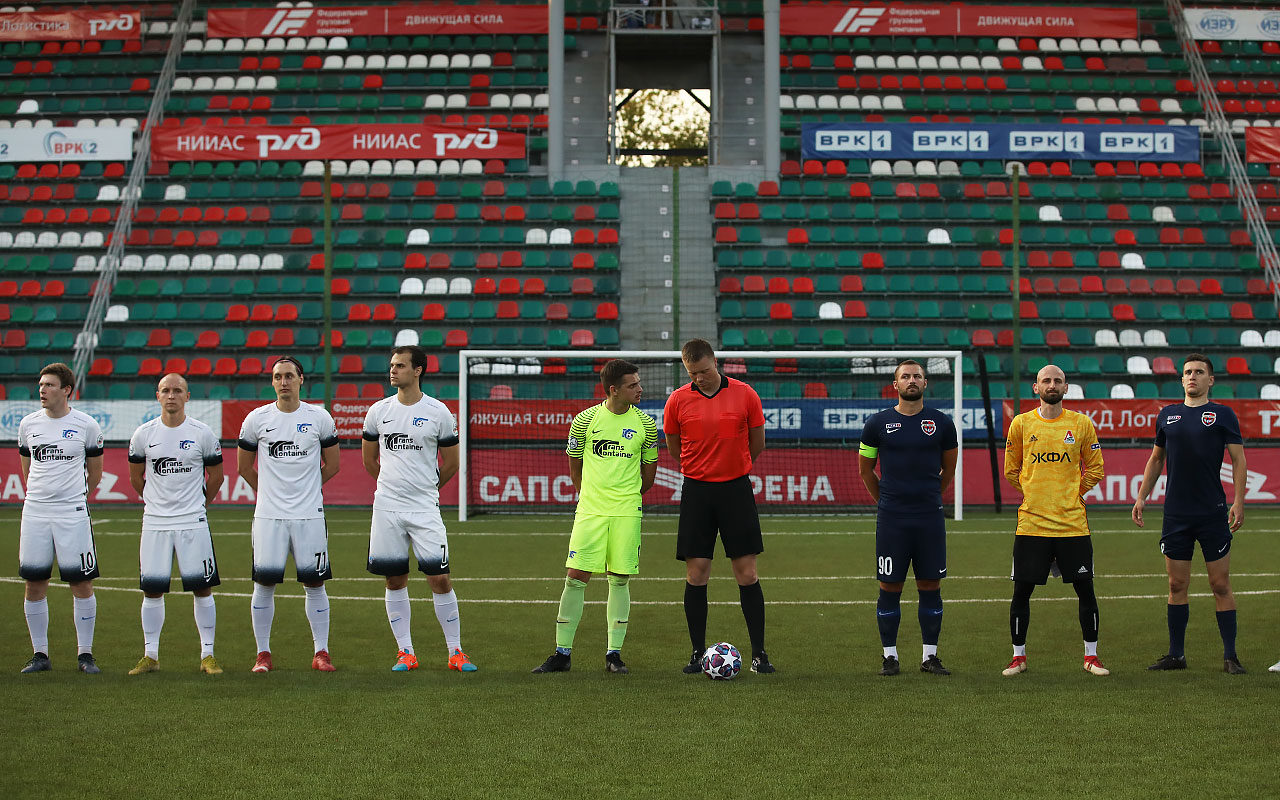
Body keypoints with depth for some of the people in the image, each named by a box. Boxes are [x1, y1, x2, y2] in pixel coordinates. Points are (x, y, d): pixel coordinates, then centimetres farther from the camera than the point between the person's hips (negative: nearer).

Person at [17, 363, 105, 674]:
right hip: (35, 512, 3)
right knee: (34, 584, 3)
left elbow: (95, 472, 11)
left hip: (73, 513, -3)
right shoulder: (28, 424, 6)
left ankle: (85, 654, 6)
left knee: (82, 583, -3)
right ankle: (40, 654, 13)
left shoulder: (86, 425, -2)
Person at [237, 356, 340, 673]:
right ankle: (263, 653, 9)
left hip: (309, 515, 0)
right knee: (264, 583, -1)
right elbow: (244, 467, 15)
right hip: (268, 516, 0)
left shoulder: (319, 418, 2)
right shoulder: (257, 419, 2)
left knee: (314, 582, 1)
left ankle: (321, 653, 9)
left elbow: (331, 465, 13)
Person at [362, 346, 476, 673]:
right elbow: (369, 459, 19)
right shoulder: (379, 411, 5)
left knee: (439, 578, -6)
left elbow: (451, 463, 8)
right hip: (387, 510, 3)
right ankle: (405, 652, 13)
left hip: (425, 510, -3)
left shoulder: (438, 412, -3)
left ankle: (455, 652, 3)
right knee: (395, 580, 5)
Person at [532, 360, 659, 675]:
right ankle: (562, 653, 4)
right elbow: (575, 465, 11)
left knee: (620, 579, 2)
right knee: (576, 577, -4)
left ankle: (614, 654, 10)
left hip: (627, 512, 1)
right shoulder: (585, 420, -1)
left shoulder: (645, 424, 3)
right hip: (590, 510, -1)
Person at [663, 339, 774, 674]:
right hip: (696, 492, 1)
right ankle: (698, 653, 8)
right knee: (696, 574, 0)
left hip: (736, 488, -1)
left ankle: (758, 653, 4)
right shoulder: (677, 400, -1)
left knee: (747, 573, -2)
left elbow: (757, 443, 9)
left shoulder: (745, 395, -2)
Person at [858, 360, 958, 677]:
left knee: (930, 586, 4)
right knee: (890, 587, 1)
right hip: (891, 519, -1)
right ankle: (889, 656, 10)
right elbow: (865, 469, 14)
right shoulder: (878, 423, 2)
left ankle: (930, 656, 12)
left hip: (930, 518, 1)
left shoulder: (942, 424, 4)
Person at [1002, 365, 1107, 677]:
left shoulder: (1082, 424, 4)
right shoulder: (1021, 424, 5)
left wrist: (1071, 495, 6)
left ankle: (1091, 657, 14)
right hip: (1031, 523, 0)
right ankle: (1019, 657, 15)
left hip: (1072, 523, 0)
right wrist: (1034, 494, 7)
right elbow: (1011, 470, 14)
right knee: (1021, 591, 2)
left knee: (1085, 590, 1)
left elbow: (1095, 469, 12)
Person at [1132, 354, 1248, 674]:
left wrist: (1238, 502, -12)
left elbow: (1238, 460, -2)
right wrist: (1142, 497, 14)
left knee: (1220, 584, -1)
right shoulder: (1167, 415, 11)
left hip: (1213, 514, -3)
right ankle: (1176, 654, 15)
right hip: (1176, 514, 3)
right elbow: (1156, 459, 21)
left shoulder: (1222, 414, 1)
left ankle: (1230, 656, 5)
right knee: (1177, 584, 6)